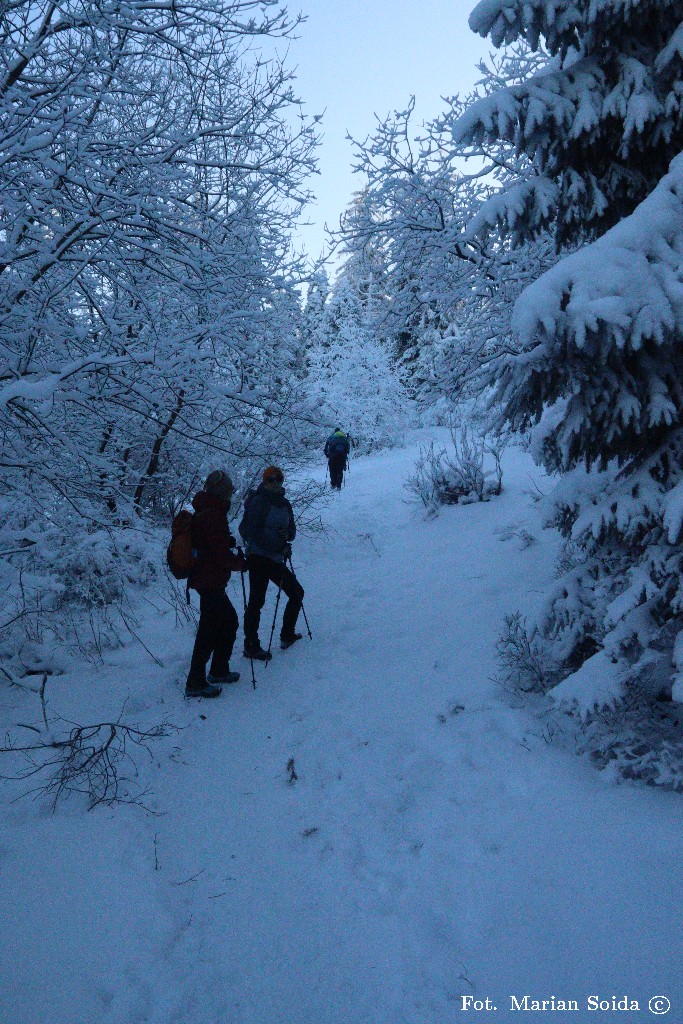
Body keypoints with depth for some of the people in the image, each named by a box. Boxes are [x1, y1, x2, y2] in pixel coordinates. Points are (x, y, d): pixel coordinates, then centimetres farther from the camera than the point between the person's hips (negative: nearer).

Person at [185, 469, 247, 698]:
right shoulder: (214, 515, -19)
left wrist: (227, 542, 11)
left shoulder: (202, 512, 12)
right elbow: (221, 553, -21)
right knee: (209, 630, -4)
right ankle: (195, 683, 3)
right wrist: (240, 563, -5)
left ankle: (219, 671, 31)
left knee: (229, 621, 20)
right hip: (211, 581, -10)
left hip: (204, 578, 10)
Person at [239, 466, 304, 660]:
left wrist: (286, 535, -11)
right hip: (258, 558, -8)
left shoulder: (284, 504, 13)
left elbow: (292, 530, 14)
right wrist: (279, 546, -20)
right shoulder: (258, 502, -9)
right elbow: (252, 531, -17)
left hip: (276, 559, 9)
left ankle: (287, 635, 28)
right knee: (257, 600, -10)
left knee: (297, 593, 15)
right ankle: (251, 646, -1)